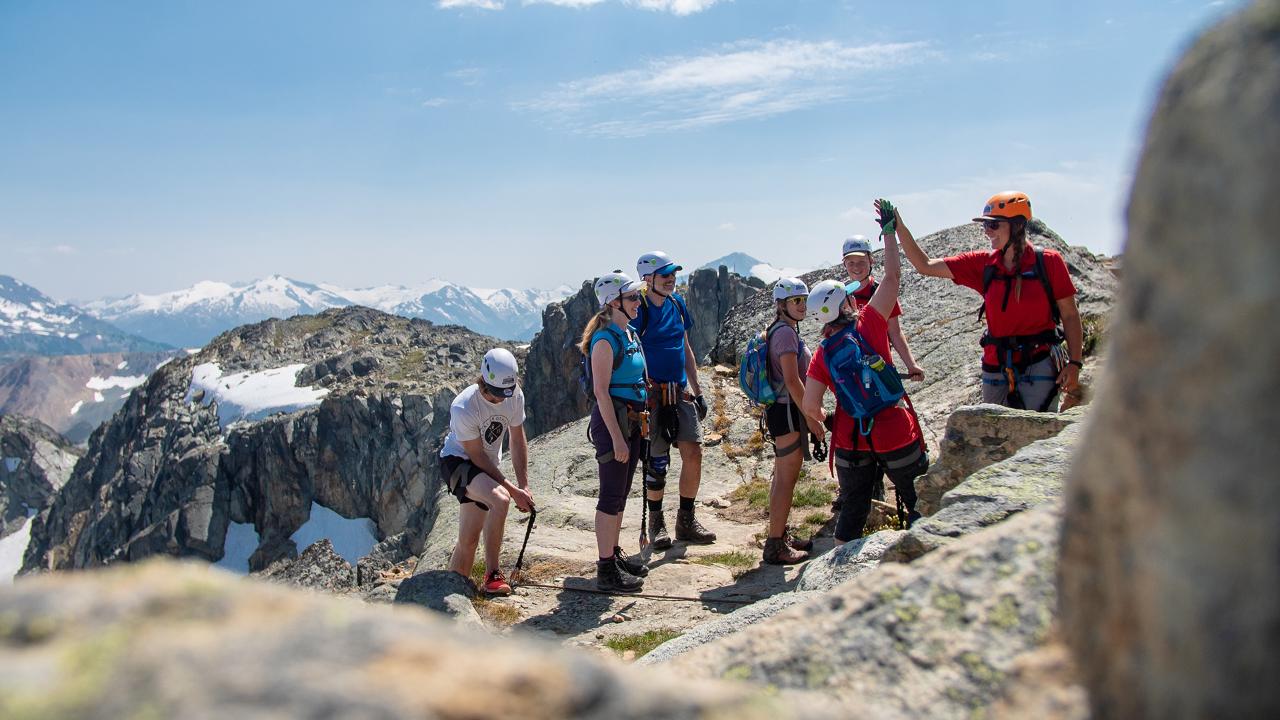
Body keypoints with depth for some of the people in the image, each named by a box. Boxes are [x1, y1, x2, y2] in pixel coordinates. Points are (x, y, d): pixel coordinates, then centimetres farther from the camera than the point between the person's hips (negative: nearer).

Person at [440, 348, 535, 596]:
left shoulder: (515, 395, -11)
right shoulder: (463, 407, -29)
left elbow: (518, 441, 0)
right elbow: (477, 457, -22)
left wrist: (524, 486, -5)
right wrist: (513, 490, -21)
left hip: (488, 467, 6)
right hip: (458, 462, -6)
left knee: (468, 540, 4)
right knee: (501, 499, -31)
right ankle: (493, 575, -19)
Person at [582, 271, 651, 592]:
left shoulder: (630, 333, 11)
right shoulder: (606, 339, -16)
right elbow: (601, 391, -20)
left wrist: (640, 419, 19)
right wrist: (617, 438, -22)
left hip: (631, 420, 9)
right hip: (612, 419, -9)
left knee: (621, 494, 16)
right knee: (612, 496, -3)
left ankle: (615, 553, 28)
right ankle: (606, 570, 5)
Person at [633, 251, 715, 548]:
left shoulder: (677, 303, 8)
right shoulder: (638, 310, -11)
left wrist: (696, 390, 15)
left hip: (681, 391, 6)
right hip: (652, 395, -6)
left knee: (693, 453, 1)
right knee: (657, 461, 2)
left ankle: (686, 521, 16)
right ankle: (656, 524, 19)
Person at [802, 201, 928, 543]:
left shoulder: (822, 354, -3)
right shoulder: (868, 324, -10)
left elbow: (810, 407, -6)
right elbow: (893, 275, -5)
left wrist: (826, 422, 15)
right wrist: (889, 230, 2)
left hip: (850, 441, 3)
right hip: (896, 435, -3)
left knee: (852, 510, 14)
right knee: (918, 501, 15)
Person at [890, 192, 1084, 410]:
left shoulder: (1048, 262, -6)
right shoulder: (982, 264, 3)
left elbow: (1070, 315, -1)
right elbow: (925, 266, 2)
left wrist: (1074, 363, -8)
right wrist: (899, 227, -5)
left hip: (1038, 366, -4)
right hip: (996, 368, 4)